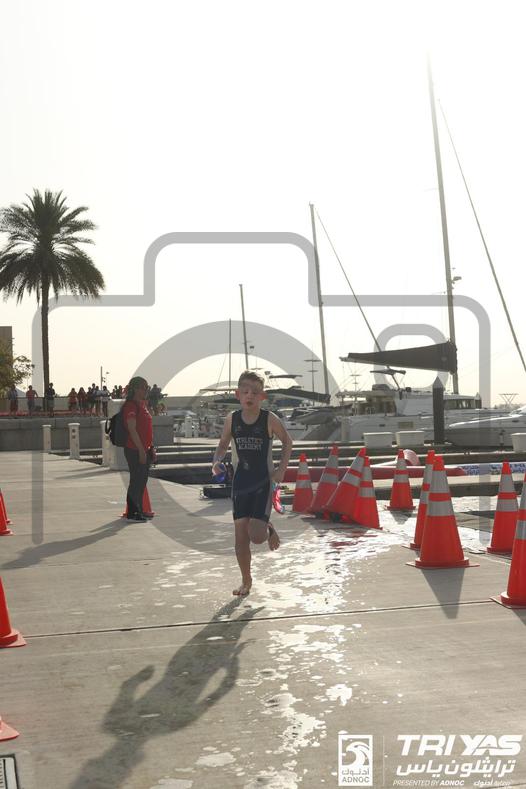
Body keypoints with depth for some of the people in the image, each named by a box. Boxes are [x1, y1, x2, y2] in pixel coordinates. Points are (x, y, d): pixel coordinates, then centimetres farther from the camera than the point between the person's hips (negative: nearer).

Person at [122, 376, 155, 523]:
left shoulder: (142, 405, 16)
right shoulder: (130, 406, -13)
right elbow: (132, 429, -20)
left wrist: (151, 448, 18)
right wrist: (141, 450, -22)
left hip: (144, 450, 9)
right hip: (135, 450, -9)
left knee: (142, 481, 13)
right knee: (136, 481, -4)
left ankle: (139, 511, 21)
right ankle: (132, 513, 3)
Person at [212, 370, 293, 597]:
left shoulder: (269, 419, -11)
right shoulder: (232, 419, -3)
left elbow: (287, 442, 4)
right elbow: (223, 444, 11)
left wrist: (282, 469, -4)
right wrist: (216, 460, -9)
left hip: (264, 482, -3)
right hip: (241, 482, 3)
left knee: (256, 535, -13)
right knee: (240, 534, 3)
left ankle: (269, 529, 24)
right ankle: (246, 580, 21)